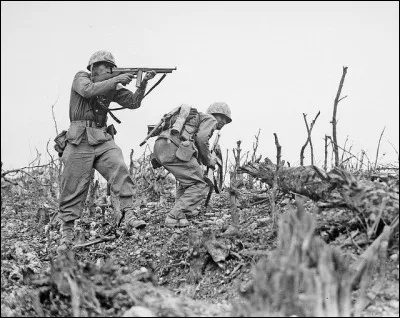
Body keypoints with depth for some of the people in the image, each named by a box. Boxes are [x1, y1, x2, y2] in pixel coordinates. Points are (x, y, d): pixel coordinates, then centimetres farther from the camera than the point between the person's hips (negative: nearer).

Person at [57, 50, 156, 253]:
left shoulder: (111, 87, 15)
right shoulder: (81, 78, 2)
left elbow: (132, 103, 8)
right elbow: (88, 90, -20)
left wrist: (142, 85, -8)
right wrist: (116, 81, -19)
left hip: (103, 139, 4)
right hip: (80, 140, -4)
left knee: (120, 171, -20)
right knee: (73, 189, -2)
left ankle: (129, 216, -24)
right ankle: (66, 235, 6)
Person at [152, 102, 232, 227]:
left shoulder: (195, 117, 38)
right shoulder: (211, 119, 12)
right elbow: (201, 138, -7)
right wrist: (208, 160, 5)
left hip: (159, 147, 9)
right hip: (175, 149, -9)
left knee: (187, 179, 31)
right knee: (199, 186, -2)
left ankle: (179, 212, 22)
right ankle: (175, 217, -13)